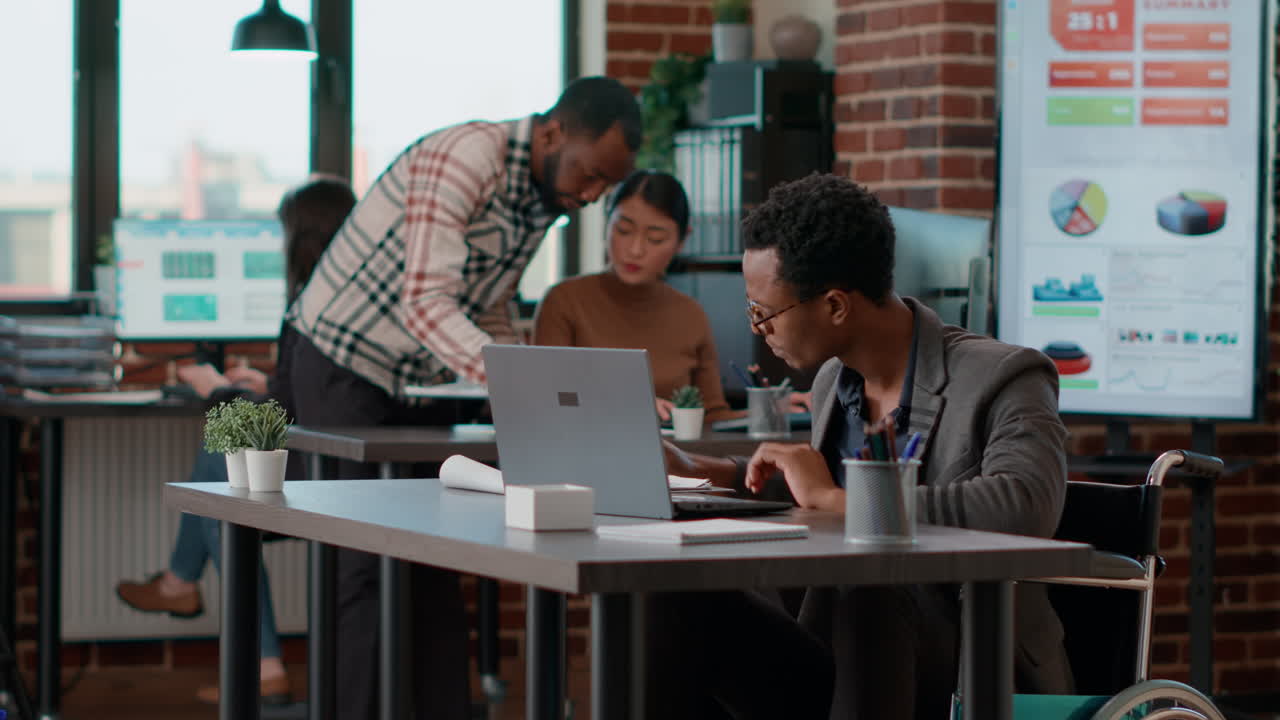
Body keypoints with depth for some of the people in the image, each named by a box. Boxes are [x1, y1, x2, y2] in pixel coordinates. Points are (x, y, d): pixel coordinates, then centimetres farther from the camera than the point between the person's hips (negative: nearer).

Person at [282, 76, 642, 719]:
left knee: (437, 564, 5)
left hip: (418, 378, 9)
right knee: (374, 567, -11)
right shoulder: (464, 159, -25)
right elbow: (426, 303, -33)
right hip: (343, 368, -9)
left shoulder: (544, 193, 4)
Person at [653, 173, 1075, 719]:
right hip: (836, 671, 6)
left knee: (871, 595, -37)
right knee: (678, 605, -19)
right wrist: (696, 472, 20)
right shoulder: (832, 384, 10)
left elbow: (1026, 507, -34)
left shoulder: (1003, 381, -13)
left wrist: (836, 497, -28)